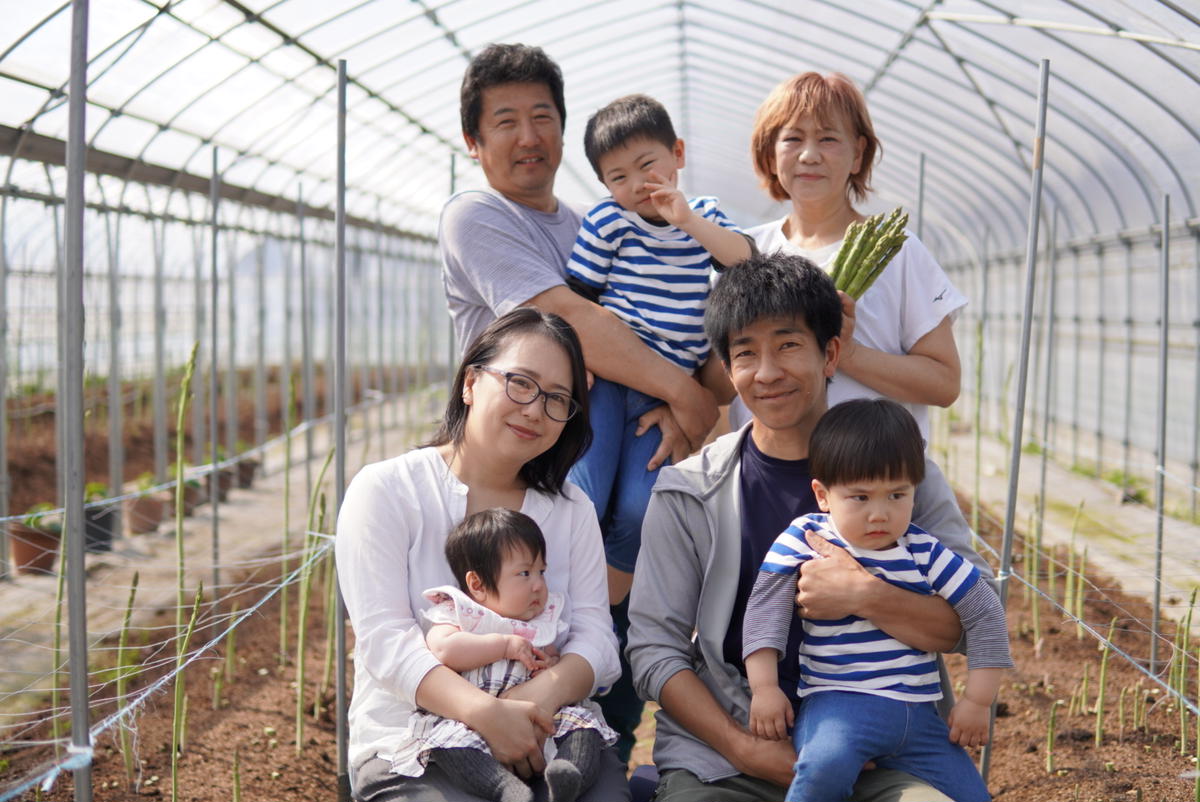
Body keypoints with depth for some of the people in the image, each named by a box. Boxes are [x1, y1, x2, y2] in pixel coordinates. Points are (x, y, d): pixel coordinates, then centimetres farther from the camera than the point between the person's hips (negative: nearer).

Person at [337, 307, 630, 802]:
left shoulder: (572, 510, 15)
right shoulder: (385, 491, 0)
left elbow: (595, 636, 4)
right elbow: (384, 639, -11)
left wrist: (548, 691, -21)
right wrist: (486, 713, -26)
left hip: (544, 738, 3)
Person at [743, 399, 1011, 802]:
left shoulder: (924, 552, 3)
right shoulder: (805, 539, -2)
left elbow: (985, 614, 7)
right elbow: (766, 608, -6)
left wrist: (978, 701, 4)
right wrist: (763, 686, -16)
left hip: (919, 713, 4)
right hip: (837, 703, -4)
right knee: (826, 765, -35)